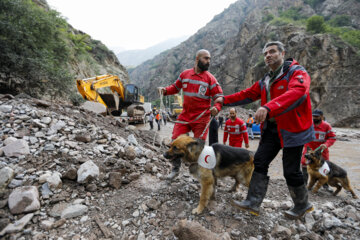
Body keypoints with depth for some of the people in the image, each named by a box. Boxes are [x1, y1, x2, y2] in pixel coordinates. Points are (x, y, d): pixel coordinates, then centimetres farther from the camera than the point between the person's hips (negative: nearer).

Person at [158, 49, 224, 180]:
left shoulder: (210, 78, -2)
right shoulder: (185, 74, 6)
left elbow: (219, 96, -5)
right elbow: (175, 87, 20)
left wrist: (217, 107, -26)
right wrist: (165, 90, 0)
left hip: (201, 118, -2)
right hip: (185, 115, 3)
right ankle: (175, 169, 21)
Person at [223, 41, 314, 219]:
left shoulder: (297, 72, -10)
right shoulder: (266, 80, 15)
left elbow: (296, 93, -30)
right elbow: (248, 94, 20)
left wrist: (268, 107, -45)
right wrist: (225, 100, 13)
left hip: (292, 129, -7)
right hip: (271, 129, 7)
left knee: (291, 171, 2)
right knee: (260, 162, 1)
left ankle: (302, 206, 28)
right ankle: (253, 202, 9)